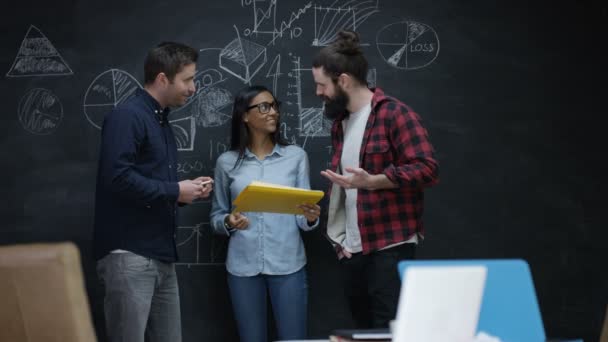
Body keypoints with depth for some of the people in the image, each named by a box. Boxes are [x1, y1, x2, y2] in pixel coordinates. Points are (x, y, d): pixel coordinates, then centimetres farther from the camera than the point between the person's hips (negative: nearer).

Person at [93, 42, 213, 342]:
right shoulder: (126, 116, -11)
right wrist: (174, 191, -14)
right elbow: (117, 177, -23)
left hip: (162, 255, 9)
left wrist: (186, 189, 6)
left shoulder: (161, 121, 19)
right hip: (129, 254, -9)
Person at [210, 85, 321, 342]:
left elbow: (304, 219, 5)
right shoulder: (227, 162, 5)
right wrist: (229, 222, -12)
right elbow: (216, 216, 10)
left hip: (287, 263, -1)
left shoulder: (296, 156, 4)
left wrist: (311, 217, -18)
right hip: (243, 265, 1)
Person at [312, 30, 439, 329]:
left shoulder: (393, 113, -8)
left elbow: (427, 169, -16)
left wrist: (371, 181, -25)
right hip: (351, 250, 8)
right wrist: (337, 236, 11)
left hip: (390, 246, -8)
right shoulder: (339, 122, 16)